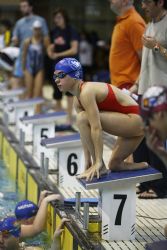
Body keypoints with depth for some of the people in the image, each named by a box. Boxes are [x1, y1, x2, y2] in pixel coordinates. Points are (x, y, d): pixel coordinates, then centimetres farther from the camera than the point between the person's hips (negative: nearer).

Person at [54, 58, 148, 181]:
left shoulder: (86, 92, -21)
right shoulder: (77, 101, 9)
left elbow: (96, 128, -25)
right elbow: (85, 132, 11)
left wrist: (98, 162, -25)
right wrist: (87, 161, 7)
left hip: (135, 120, -10)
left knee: (83, 118, -21)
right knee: (115, 165, 20)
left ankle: (99, 167, -13)